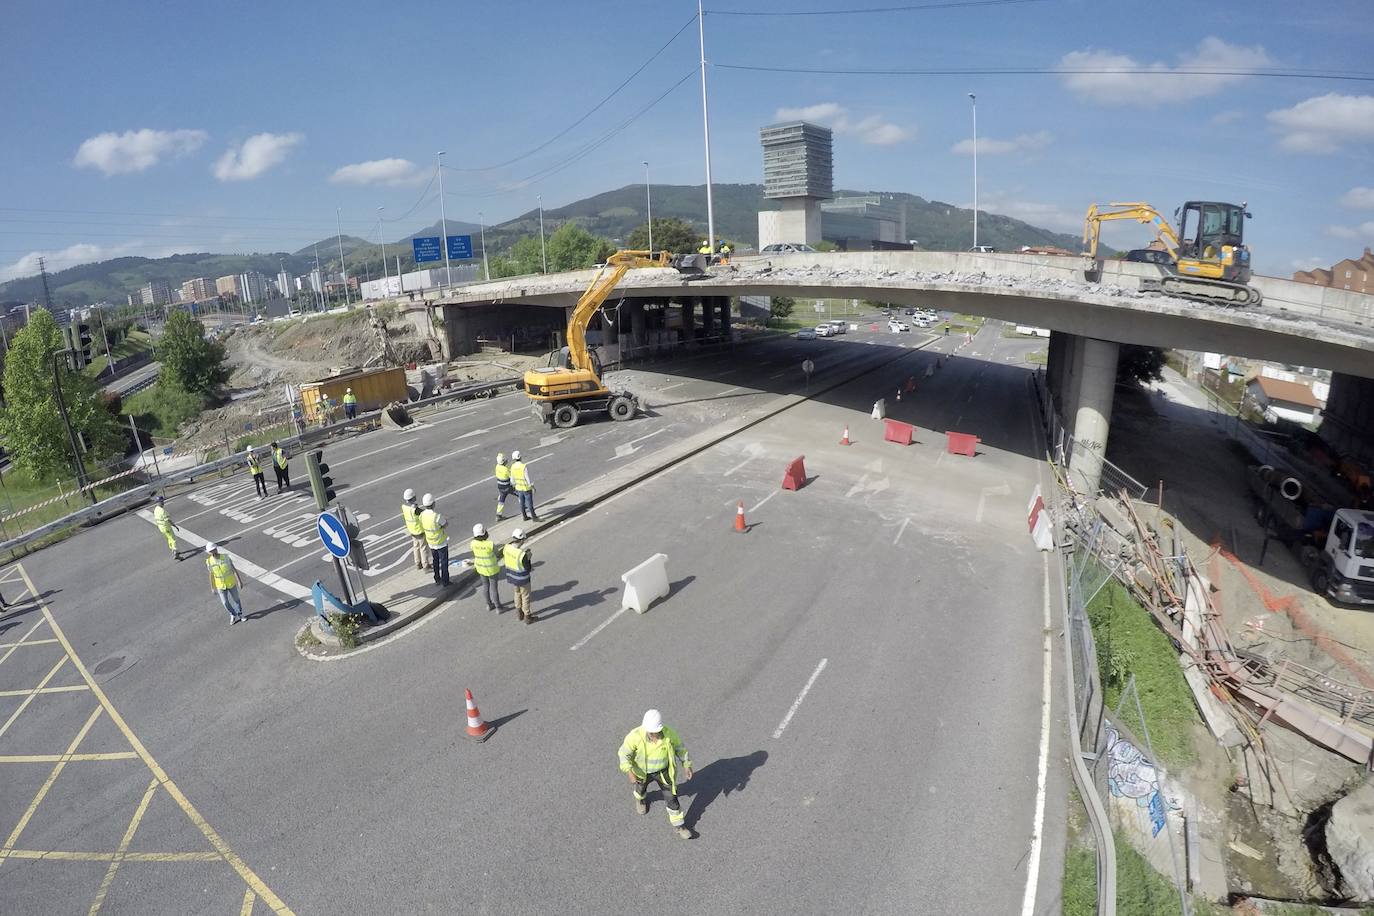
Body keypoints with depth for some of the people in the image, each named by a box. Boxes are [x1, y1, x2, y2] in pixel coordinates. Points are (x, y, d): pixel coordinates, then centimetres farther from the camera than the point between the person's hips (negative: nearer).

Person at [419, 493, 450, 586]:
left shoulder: (422, 515, -13)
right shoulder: (437, 516, -33)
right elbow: (446, 524, -14)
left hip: (431, 542, 6)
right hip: (441, 543, -6)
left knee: (435, 561, 24)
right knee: (444, 562, 11)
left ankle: (437, 579, 36)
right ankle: (445, 582, 22)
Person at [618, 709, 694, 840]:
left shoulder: (668, 734, -30)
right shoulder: (636, 736, -35)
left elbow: (679, 747, -11)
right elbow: (624, 753, -24)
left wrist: (687, 765, -9)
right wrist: (630, 773, -35)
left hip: (663, 771, 0)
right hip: (643, 771, 0)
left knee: (671, 797, 6)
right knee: (641, 788, 30)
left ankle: (679, 826, 29)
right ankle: (640, 799, 66)